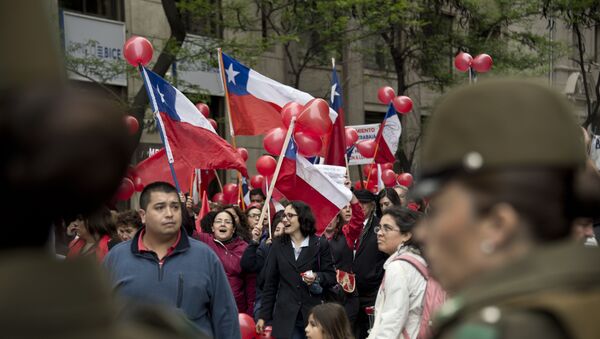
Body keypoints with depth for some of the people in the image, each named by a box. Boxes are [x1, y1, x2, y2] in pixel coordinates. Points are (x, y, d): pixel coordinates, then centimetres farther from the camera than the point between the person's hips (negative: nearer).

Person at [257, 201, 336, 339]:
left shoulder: (320, 244, 2)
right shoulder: (278, 245, 9)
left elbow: (331, 276, 6)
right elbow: (270, 283, 10)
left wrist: (317, 277, -16)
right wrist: (263, 315, 7)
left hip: (314, 314, -1)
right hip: (285, 316, 1)